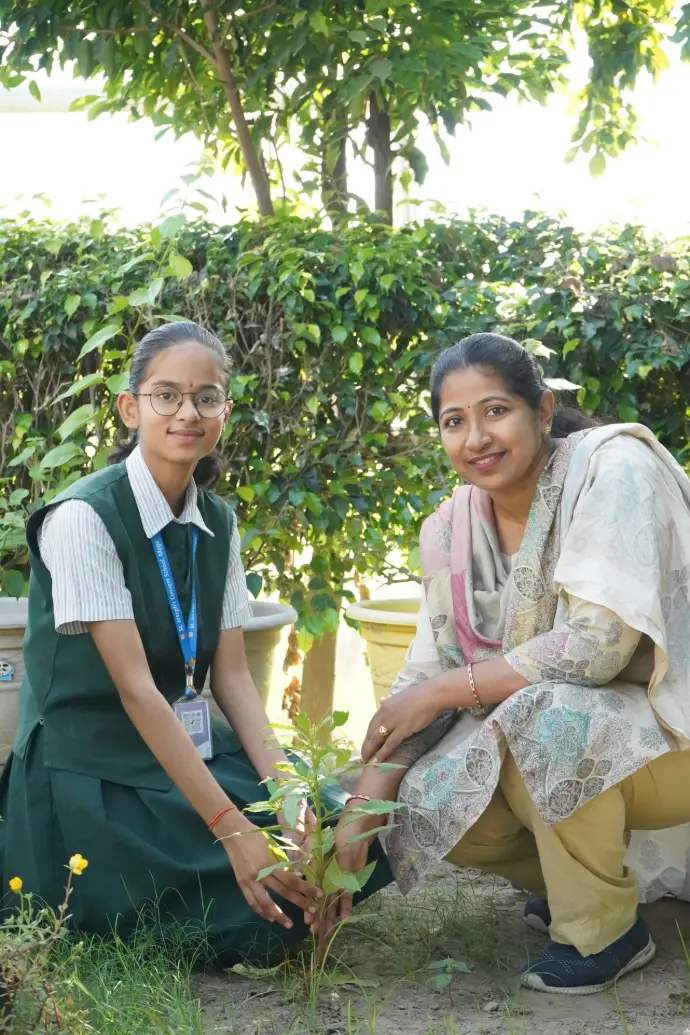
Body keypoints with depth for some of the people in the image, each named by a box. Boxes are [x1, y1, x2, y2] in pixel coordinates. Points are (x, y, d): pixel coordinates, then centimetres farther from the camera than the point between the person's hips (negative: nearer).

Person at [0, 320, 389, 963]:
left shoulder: (218, 524, 5)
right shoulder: (83, 518, -17)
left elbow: (231, 674, 2)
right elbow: (134, 687, -21)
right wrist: (232, 828, -25)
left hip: (186, 749, 7)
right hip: (93, 775, -6)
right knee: (258, 923, -18)